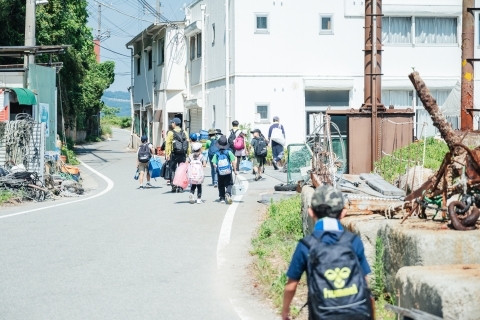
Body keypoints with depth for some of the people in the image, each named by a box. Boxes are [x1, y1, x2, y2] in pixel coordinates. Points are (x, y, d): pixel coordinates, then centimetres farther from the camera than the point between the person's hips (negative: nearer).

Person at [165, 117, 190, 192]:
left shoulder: (171, 133, -4)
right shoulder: (184, 133, 7)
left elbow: (168, 144, -9)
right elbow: (188, 144, 3)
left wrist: (167, 154, -9)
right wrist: (188, 154, 6)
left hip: (174, 154, -3)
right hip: (182, 155, 3)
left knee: (173, 170, 4)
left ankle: (174, 186, -4)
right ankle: (180, 187, 5)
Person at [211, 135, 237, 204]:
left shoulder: (217, 154, -3)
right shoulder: (229, 152, -5)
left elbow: (214, 163, -10)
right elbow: (233, 162, -7)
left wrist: (217, 168, 8)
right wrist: (235, 170, 1)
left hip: (220, 173, 1)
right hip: (228, 172, -1)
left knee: (221, 186, 15)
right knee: (229, 184, 7)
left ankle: (222, 198, 17)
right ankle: (228, 193, -21)